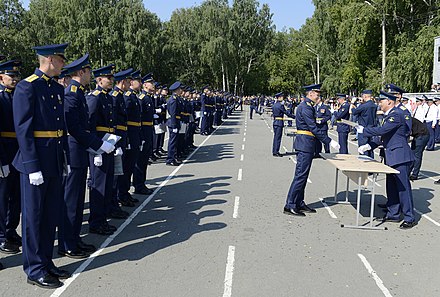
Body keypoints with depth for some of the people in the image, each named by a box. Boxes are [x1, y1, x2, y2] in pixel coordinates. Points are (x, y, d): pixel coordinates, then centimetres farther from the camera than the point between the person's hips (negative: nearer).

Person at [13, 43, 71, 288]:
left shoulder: (58, 88, 13)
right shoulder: (27, 87, -11)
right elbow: (23, 129, -15)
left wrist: (66, 160, 14)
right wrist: (33, 167, -18)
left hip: (55, 162, 8)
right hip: (35, 162, -8)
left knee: (51, 214, 14)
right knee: (34, 216, 4)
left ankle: (47, 261, 28)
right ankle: (34, 270, 17)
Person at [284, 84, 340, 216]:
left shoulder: (308, 106, 17)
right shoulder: (305, 107, -15)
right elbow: (313, 128, -20)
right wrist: (329, 141, -18)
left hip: (306, 145, 11)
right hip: (305, 144, -11)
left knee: (303, 175, 14)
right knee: (300, 175, -8)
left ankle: (299, 203, 21)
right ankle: (290, 206, -3)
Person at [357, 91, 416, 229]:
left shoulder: (396, 115, -16)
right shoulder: (388, 116, 16)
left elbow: (382, 130, -25)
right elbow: (384, 137, 19)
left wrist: (363, 130, -13)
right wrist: (369, 146, 9)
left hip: (400, 157, -10)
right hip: (391, 157, 10)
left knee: (403, 186, -5)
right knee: (391, 187, 15)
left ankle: (410, 218, 4)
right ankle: (393, 214, 25)